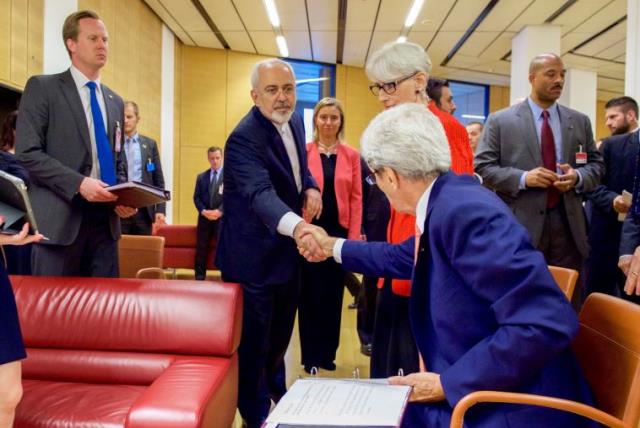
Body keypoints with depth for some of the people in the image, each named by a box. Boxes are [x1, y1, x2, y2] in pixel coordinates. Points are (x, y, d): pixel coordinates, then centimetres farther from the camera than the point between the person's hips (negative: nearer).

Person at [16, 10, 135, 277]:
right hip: (60, 218, -5)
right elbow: (27, 153, -8)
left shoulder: (115, 101, 18)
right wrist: (78, 183, -19)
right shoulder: (42, 87, 1)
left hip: (104, 219, 5)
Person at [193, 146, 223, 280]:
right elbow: (196, 197, 9)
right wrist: (203, 211, -9)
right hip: (204, 217, 3)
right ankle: (199, 278, 12)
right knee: (201, 249, 5)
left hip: (223, 217, -3)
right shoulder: (201, 177, 15)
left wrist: (220, 211, -17)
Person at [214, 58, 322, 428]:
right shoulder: (244, 138, -25)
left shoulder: (295, 122, 1)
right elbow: (260, 193, -41)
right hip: (254, 254, -8)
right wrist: (297, 225, -60)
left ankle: (274, 386, 50)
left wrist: (311, 188, -4)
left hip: (287, 248, 8)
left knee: (281, 330, 25)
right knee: (253, 337, 6)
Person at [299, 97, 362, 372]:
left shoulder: (351, 155, 5)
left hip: (339, 232, 2)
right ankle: (310, 355, 18)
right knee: (310, 294, 5)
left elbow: (356, 198, 3)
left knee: (333, 294, 11)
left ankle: (327, 353, 25)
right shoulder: (303, 152, -2)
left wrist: (354, 236, -3)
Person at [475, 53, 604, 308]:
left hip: (568, 224, 4)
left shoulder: (580, 121, 13)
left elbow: (596, 164, 15)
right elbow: (483, 166, -3)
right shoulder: (500, 121, 2)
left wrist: (579, 177, -8)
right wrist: (522, 178, -17)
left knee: (569, 303, 9)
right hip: (520, 225, -3)